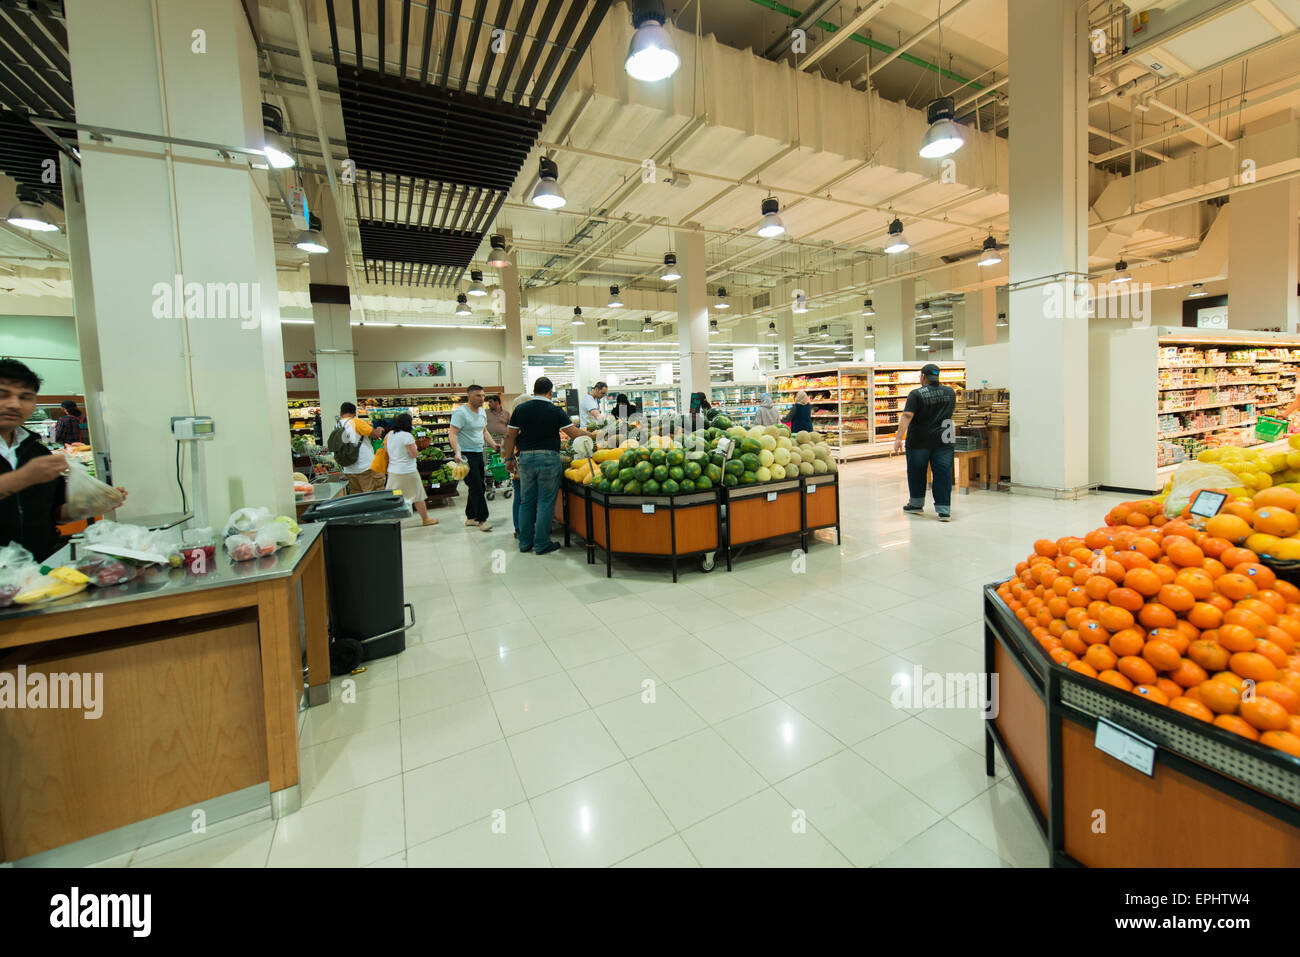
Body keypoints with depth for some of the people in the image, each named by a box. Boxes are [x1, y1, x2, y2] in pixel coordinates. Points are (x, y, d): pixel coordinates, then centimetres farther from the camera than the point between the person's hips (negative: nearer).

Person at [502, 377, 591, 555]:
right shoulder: (555, 410, -5)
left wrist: (510, 458, 16)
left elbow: (510, 436, 8)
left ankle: (525, 542, 19)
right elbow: (574, 433, -5)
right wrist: (590, 434, 13)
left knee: (526, 501, 12)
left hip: (525, 458, 4)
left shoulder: (520, 409, 5)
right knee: (546, 502, 3)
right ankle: (541, 544, 8)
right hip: (549, 458, -4)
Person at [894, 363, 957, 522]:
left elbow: (907, 416, -19)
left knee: (916, 472, 13)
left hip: (919, 442, -3)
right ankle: (944, 510, 0)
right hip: (944, 441, 3)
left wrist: (899, 437, -23)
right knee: (943, 474, 3)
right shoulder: (950, 392, 7)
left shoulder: (916, 394, -10)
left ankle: (916, 503, 25)